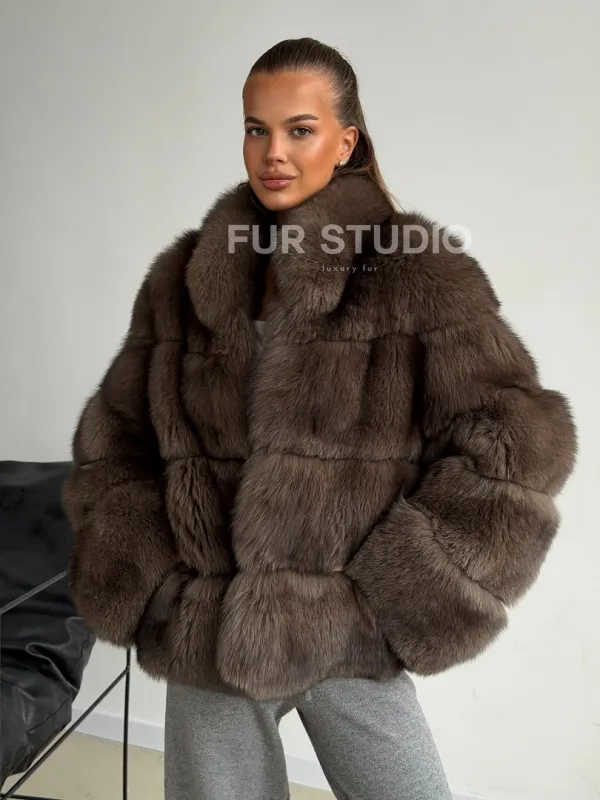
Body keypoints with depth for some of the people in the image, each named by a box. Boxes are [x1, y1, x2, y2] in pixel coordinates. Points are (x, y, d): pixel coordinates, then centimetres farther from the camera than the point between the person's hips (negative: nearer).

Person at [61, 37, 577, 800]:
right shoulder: (182, 277, 3)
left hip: (349, 645, -2)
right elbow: (110, 442, 9)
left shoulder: (420, 272, -7)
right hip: (207, 644, 3)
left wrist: (393, 597, -10)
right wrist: (157, 589, -1)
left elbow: (518, 446, -9)